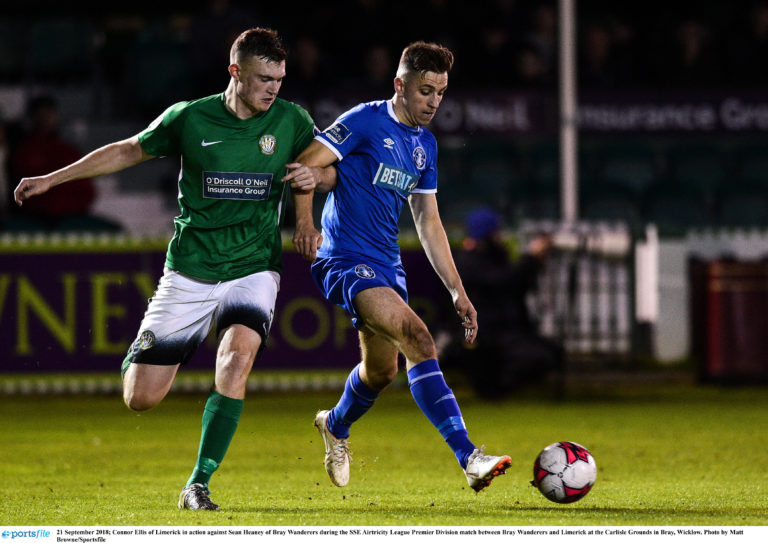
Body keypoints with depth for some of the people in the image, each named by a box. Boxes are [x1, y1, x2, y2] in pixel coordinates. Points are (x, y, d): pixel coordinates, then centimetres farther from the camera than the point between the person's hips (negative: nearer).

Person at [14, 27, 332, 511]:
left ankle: (198, 485, -20)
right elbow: (129, 151, 11)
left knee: (236, 361, -29)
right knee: (141, 398, -2)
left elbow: (330, 168, 15)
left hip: (253, 268, 0)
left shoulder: (292, 121, -1)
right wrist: (53, 178, 12)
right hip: (189, 272, 0)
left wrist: (316, 176, -10)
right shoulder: (190, 118, -4)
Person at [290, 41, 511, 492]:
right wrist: (305, 222, -30)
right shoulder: (366, 122, -10)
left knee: (382, 370, 18)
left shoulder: (425, 145, 13)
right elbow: (305, 165, -15)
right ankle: (469, 457, -32)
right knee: (418, 338, -26)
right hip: (346, 262, -8)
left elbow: (428, 223, 18)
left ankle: (335, 425, 51)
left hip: (387, 266, 8)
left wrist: (457, 291, 14)